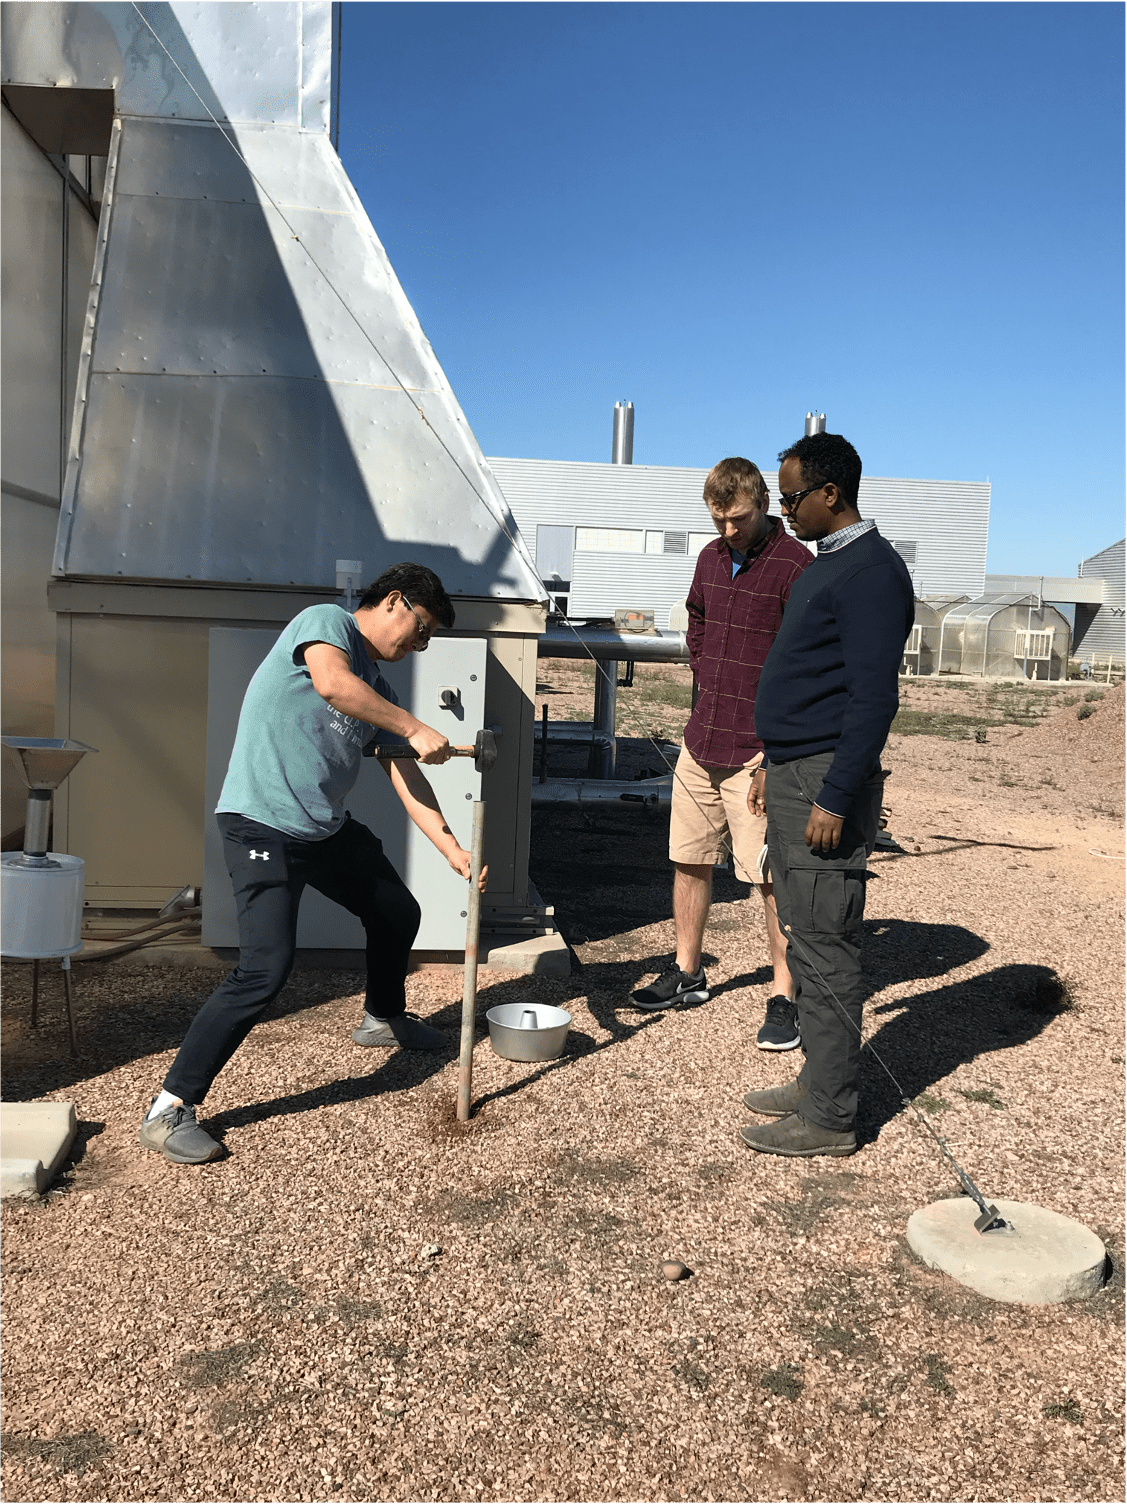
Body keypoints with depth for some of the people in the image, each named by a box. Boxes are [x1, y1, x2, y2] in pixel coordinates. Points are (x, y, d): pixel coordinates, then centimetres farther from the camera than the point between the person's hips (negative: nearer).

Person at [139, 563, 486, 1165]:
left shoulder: (380, 692, 14)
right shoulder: (326, 620, -8)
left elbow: (406, 779, 12)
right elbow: (332, 683, -31)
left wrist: (452, 850, 5)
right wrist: (416, 729, -26)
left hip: (330, 829, 9)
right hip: (263, 826, -9)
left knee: (399, 914, 21)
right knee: (266, 967, -19)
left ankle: (383, 1019, 48)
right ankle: (170, 1109, -7)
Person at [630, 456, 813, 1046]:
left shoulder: (795, 566, -12)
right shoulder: (711, 558, 11)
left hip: (758, 752, -7)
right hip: (701, 741, 7)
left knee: (773, 877, -2)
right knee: (689, 861, 14)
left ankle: (784, 997, 9)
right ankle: (686, 974, 30)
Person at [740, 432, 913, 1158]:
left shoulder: (871, 572, -15)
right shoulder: (829, 565, 17)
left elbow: (873, 697, -21)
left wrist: (834, 798, -22)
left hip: (828, 782, -10)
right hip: (796, 777, 10)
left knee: (825, 951, -2)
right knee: (810, 944, 15)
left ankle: (829, 1118, 9)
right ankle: (818, 1083, 27)